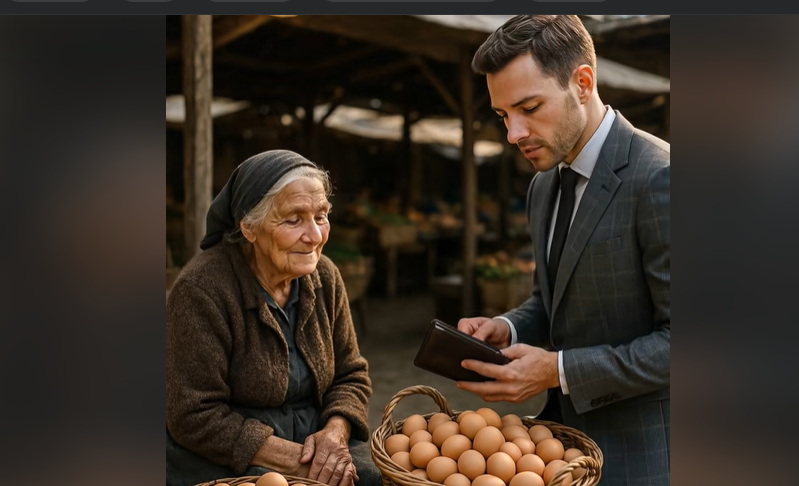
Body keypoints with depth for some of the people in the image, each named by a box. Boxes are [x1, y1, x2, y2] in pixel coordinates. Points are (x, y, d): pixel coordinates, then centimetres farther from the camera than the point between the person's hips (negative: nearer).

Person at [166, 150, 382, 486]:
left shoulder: (324, 276, -1)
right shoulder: (201, 290, -18)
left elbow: (351, 375, 6)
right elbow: (193, 417, -17)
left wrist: (335, 433, -15)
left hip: (314, 440, 5)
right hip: (226, 459, -5)